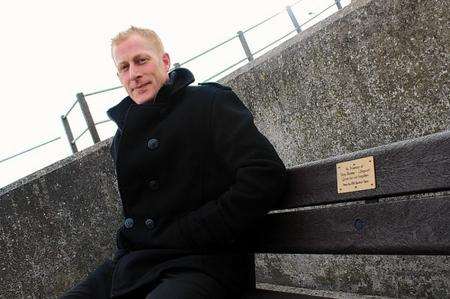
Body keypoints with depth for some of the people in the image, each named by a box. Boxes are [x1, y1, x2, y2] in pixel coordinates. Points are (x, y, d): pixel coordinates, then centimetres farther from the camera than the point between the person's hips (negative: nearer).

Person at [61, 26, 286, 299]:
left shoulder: (208, 102, -2)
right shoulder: (122, 138, 20)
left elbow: (266, 176, -14)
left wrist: (187, 236, -14)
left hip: (200, 265, -7)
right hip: (131, 263, 7)